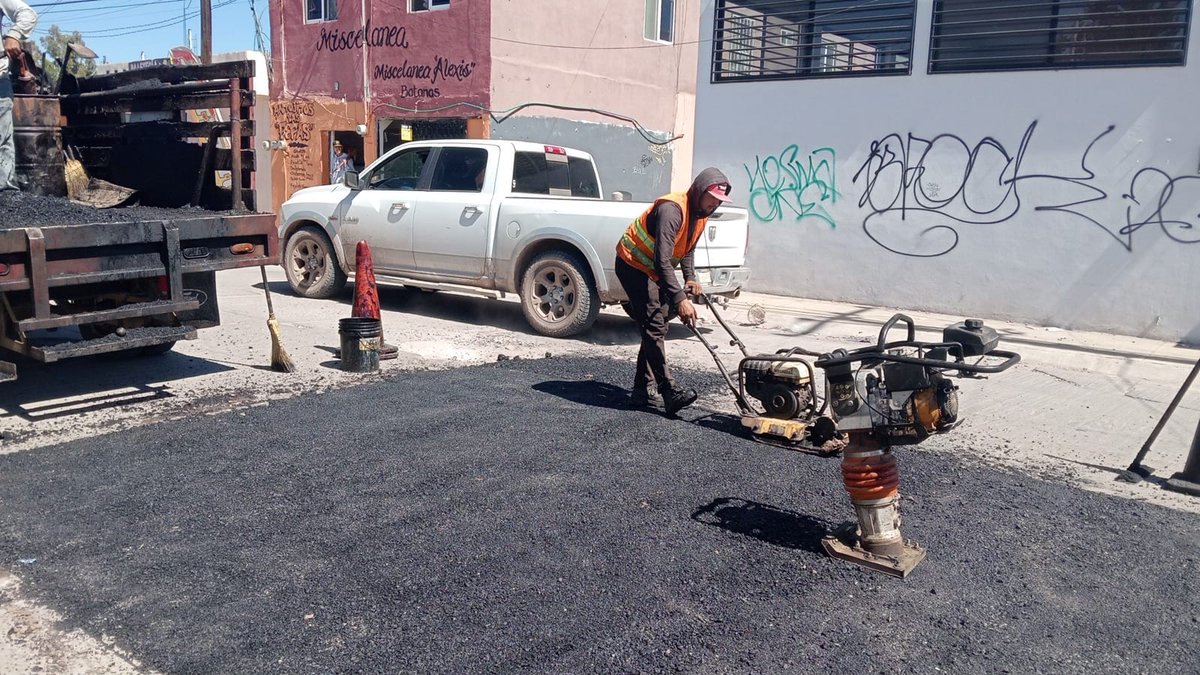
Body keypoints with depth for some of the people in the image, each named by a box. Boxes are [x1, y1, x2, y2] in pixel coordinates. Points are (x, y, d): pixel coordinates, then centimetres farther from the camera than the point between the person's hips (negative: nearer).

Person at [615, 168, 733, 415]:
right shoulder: (672, 209, -29)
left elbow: (688, 249, 17)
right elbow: (662, 260, -37)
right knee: (654, 325, -17)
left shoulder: (701, 214, 2)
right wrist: (679, 298, -42)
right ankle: (669, 392, -20)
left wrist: (690, 278, 0)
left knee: (656, 327, 9)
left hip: (656, 271, 10)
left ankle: (642, 391, 15)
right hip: (633, 265, -10)